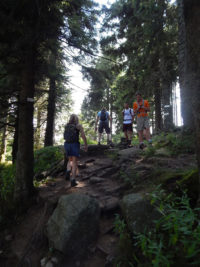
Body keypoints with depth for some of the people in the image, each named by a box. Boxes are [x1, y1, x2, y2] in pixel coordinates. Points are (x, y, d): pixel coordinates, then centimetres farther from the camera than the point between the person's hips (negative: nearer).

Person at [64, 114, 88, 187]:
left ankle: (68, 172, -8)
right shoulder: (79, 125, 0)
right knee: (75, 163, 0)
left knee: (70, 160, 21)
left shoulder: (66, 126, 12)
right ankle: (73, 181, -9)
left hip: (67, 144, 4)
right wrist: (86, 145, 0)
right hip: (75, 145, -4)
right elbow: (83, 136, -8)